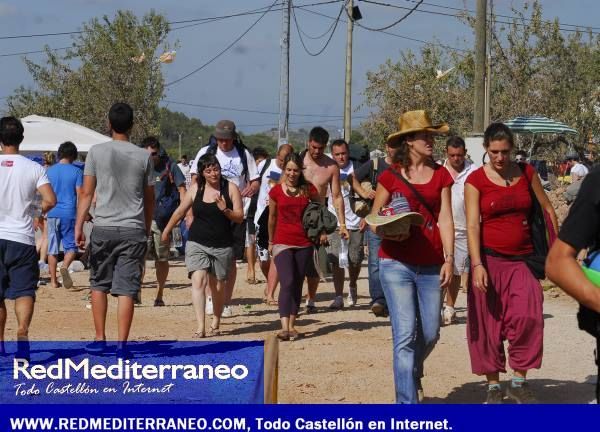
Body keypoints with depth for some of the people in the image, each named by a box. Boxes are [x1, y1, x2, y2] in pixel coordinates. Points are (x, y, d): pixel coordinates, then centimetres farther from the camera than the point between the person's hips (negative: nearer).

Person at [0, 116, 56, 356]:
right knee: (24, 291, -2)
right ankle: (22, 330, -27)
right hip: (22, 238, -1)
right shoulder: (34, 168, -1)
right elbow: (50, 200, -11)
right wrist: (41, 210, 11)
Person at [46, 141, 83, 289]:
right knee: (71, 245, 5)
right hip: (69, 213, -2)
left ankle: (53, 280, 8)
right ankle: (65, 266, -24)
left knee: (52, 248, 8)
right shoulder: (76, 171, -2)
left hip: (52, 214, 2)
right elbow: (80, 194, -5)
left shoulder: (49, 171, 6)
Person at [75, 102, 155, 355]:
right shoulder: (143, 157, 3)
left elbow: (87, 193, -4)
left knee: (99, 285, 15)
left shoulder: (97, 152, -1)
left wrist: (78, 226, -1)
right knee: (126, 289, -1)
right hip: (134, 230, 0)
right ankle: (121, 344, -4)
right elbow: (149, 199, 10)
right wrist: (147, 230, 21)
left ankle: (100, 340, 17)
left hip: (103, 228, 0)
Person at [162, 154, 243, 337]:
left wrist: (225, 210, -20)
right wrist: (166, 231, 24)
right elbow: (180, 212, 15)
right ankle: (200, 327, -22)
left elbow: (239, 217, -1)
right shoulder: (196, 189, 3)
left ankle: (215, 324, 30)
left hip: (222, 246, 0)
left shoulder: (230, 188, -1)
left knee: (218, 286, 9)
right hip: (197, 243, 0)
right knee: (199, 281, -17)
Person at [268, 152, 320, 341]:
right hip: (282, 243, -2)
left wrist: (322, 231, 13)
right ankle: (284, 327, -23)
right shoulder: (276, 191, 0)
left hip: (304, 244, 2)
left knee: (297, 285, 7)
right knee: (287, 282, -16)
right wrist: (270, 241, 20)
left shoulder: (308, 189, 1)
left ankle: (292, 325, 16)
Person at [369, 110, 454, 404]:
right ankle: (408, 403, -7)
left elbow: (445, 219, 2)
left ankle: (412, 371, 42)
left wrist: (449, 258, -7)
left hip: (430, 266, 3)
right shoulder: (391, 176, 1)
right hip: (396, 264, -3)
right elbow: (373, 217, 7)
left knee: (430, 333, 10)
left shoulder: (441, 175, 7)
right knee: (405, 334, -10)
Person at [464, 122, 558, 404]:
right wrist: (477, 264, -22)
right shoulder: (476, 181, -4)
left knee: (527, 317, -14)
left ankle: (519, 381, 0)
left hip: (523, 260, 2)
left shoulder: (526, 173, 6)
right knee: (488, 323, 1)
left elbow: (547, 209, 13)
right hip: (490, 259, -2)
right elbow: (472, 225, -11)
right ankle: (493, 386, 14)